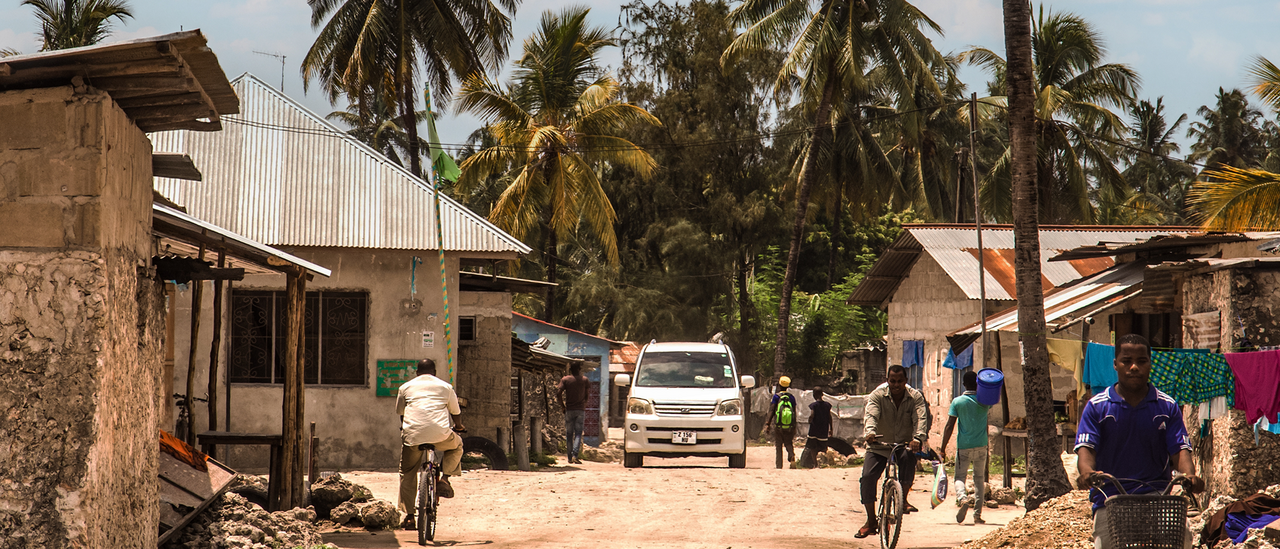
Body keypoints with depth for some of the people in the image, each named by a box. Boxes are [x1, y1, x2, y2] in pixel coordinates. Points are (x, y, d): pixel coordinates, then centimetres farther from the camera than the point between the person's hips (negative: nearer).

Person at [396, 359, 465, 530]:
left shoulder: (406, 387, 19)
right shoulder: (445, 387, 18)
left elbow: (400, 412, 30)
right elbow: (455, 412, 28)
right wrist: (458, 426, 49)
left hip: (412, 434, 1)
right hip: (440, 435, -1)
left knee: (407, 473, 15)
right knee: (456, 446, 31)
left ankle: (409, 516, 9)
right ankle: (444, 479, 12)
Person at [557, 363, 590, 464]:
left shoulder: (565, 379, 0)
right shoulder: (584, 380, 1)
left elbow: (558, 392, -10)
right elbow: (588, 393, 2)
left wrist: (562, 405, 1)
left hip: (569, 409, 0)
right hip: (581, 409, 0)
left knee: (569, 434, 8)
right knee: (578, 434, 0)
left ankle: (569, 457, 9)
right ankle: (575, 455, -16)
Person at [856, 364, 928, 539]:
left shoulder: (915, 397, -3)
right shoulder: (877, 395, -5)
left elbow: (920, 419, -19)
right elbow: (870, 415, -22)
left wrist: (917, 438, -39)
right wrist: (870, 431, -45)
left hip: (904, 445, -1)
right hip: (879, 446, 1)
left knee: (908, 458, -35)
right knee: (867, 477, -18)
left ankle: (903, 498, -15)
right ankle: (871, 521, -4)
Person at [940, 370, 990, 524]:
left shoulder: (957, 402, -5)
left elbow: (949, 426, -6)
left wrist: (943, 449, -2)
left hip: (963, 445, -2)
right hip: (981, 445, 2)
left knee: (960, 476, 5)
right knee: (979, 478, 12)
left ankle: (962, 498, -27)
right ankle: (977, 514, 7)